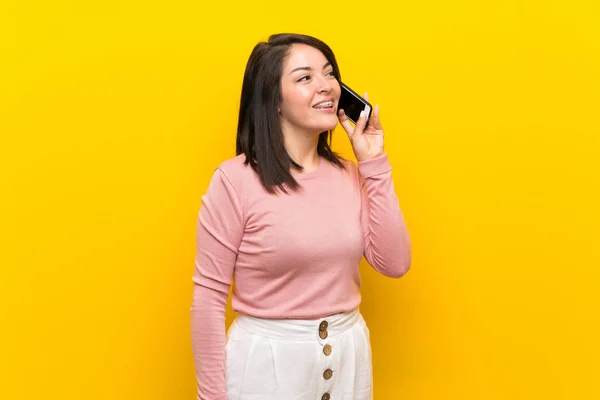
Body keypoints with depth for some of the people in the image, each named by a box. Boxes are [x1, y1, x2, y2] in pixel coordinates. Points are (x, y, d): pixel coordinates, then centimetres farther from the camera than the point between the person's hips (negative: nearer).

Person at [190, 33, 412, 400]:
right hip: (267, 360, -5)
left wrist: (374, 164, -6)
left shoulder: (349, 175, 2)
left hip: (350, 356, 5)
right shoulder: (236, 179, -14)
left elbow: (394, 263, -5)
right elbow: (208, 297, -11)